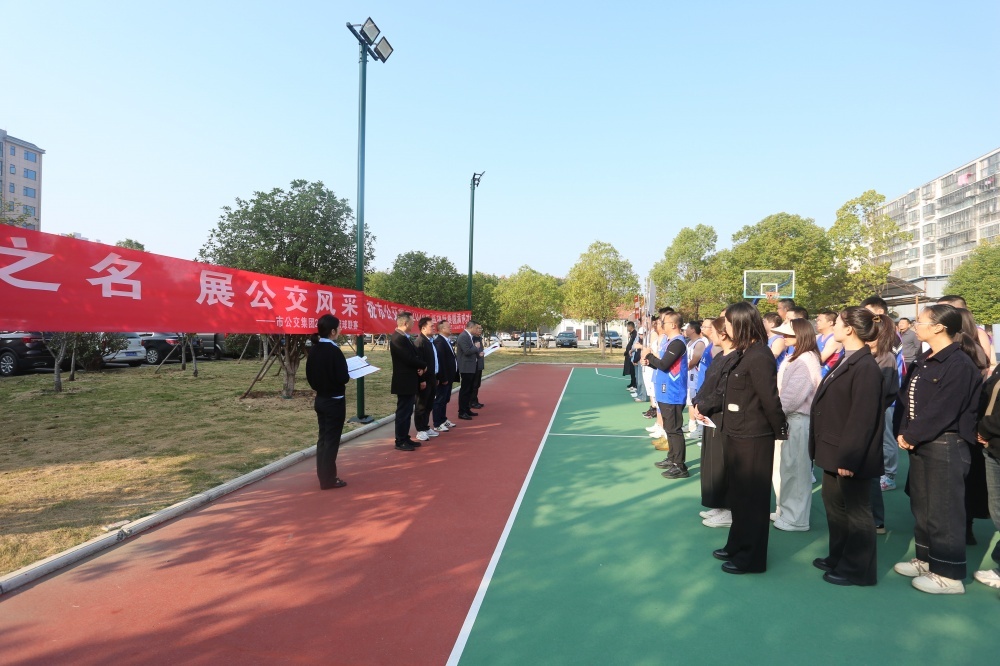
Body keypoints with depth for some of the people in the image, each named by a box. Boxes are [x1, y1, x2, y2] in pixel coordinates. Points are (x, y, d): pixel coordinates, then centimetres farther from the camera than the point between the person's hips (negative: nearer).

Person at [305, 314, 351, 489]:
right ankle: (328, 479, 10)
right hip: (334, 401, -8)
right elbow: (342, 378, -23)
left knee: (323, 437, 16)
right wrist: (348, 378, -3)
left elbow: (310, 375, 9)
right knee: (332, 440, 2)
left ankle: (323, 475, 26)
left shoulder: (313, 349, 3)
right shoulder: (334, 351, -20)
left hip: (320, 399, 8)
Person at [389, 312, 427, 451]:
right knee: (403, 412, -2)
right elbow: (409, 359, -24)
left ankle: (405, 438, 24)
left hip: (409, 381, 10)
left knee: (407, 412, 15)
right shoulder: (398, 338, -20)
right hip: (404, 382, -10)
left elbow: (413, 356, 14)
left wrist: (420, 367, -6)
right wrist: (423, 366, -8)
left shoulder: (404, 337, 13)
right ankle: (400, 442, 5)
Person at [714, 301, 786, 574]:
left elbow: (770, 400, -20)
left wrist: (780, 432, -9)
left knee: (752, 497, 5)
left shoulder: (759, 357, -21)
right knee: (738, 494, 19)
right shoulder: (744, 353, 9)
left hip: (754, 439, -9)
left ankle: (752, 557, 19)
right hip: (738, 436, 9)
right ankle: (738, 545, 35)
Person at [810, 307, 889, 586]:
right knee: (835, 505, 20)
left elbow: (862, 418, -23)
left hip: (850, 456, -10)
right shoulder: (846, 361, 11)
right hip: (835, 451, 10)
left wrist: (848, 457, -22)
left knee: (856, 511, 6)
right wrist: (826, 450, 15)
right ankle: (839, 558, 35)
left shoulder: (865, 367, -19)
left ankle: (858, 569, 21)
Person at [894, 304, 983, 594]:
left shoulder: (959, 364, -16)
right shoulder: (922, 363, 11)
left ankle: (949, 574, 13)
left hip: (946, 446, -9)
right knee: (921, 506, 17)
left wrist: (911, 436, -12)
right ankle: (926, 559, 31)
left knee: (943, 510, 1)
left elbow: (940, 411, -19)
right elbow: (906, 399, 8)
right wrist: (904, 432, -5)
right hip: (921, 444, 9)